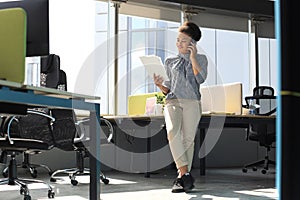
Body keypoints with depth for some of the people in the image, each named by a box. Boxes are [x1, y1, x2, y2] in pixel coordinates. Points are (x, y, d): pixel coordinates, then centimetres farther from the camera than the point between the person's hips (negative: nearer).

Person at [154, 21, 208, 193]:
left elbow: (201, 79, -3)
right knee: (172, 132, -27)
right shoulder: (170, 61, 22)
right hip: (173, 101, 1)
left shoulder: (201, 59, 16)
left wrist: (193, 57, 0)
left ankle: (181, 178, -8)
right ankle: (185, 172, -27)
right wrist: (160, 84, 1)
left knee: (188, 138, -14)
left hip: (192, 102, -1)